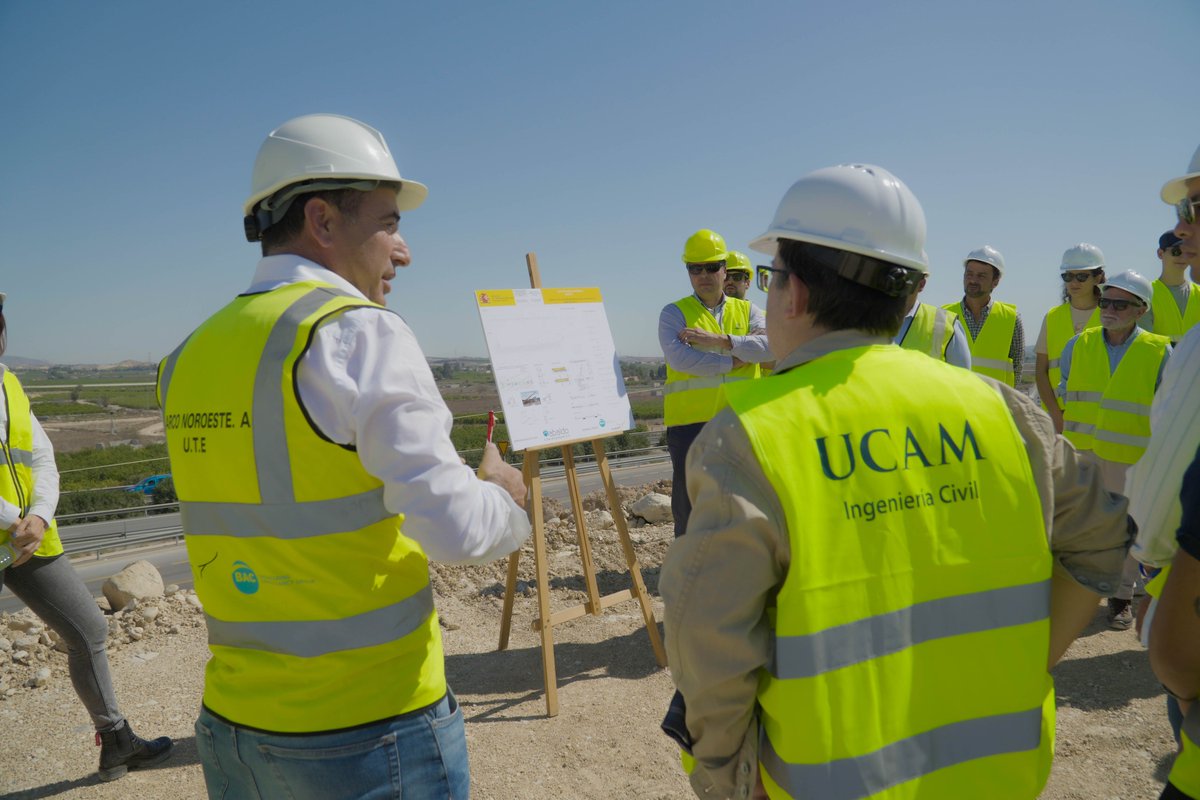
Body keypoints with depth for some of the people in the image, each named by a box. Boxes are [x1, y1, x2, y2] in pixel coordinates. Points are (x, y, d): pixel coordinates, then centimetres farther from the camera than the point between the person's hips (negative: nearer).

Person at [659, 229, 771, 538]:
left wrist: (719, 341, -17)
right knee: (689, 505, 4)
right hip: (690, 422, -3)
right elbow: (679, 358, -16)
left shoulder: (747, 311, 12)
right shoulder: (674, 313, 3)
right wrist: (735, 360, -11)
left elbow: (770, 346, -7)